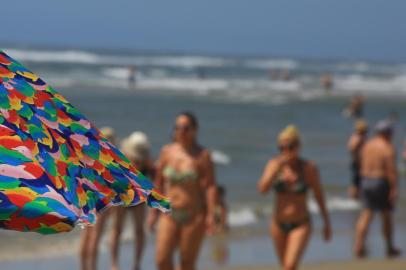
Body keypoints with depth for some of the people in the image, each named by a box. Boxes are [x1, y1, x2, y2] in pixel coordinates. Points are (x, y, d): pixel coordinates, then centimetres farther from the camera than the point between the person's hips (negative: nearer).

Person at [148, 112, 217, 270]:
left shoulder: (202, 155, -5)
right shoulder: (167, 152, 6)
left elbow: (210, 186, -10)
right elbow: (159, 183, 12)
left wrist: (210, 215, -19)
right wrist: (154, 212, 12)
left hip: (194, 215, -3)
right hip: (169, 215, 3)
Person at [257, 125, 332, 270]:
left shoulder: (308, 168, -12)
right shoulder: (274, 165, -6)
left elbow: (319, 195, -2)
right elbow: (263, 189, -19)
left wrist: (327, 223, 4)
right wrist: (278, 167, -26)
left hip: (301, 225, -4)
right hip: (279, 224, 4)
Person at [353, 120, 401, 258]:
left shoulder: (367, 145, 8)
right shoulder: (388, 149, -14)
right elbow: (391, 171, -18)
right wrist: (394, 189, -18)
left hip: (366, 181, 5)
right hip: (382, 183, -5)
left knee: (365, 215, 4)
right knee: (386, 215, 9)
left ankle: (358, 246, -7)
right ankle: (390, 248, 19)